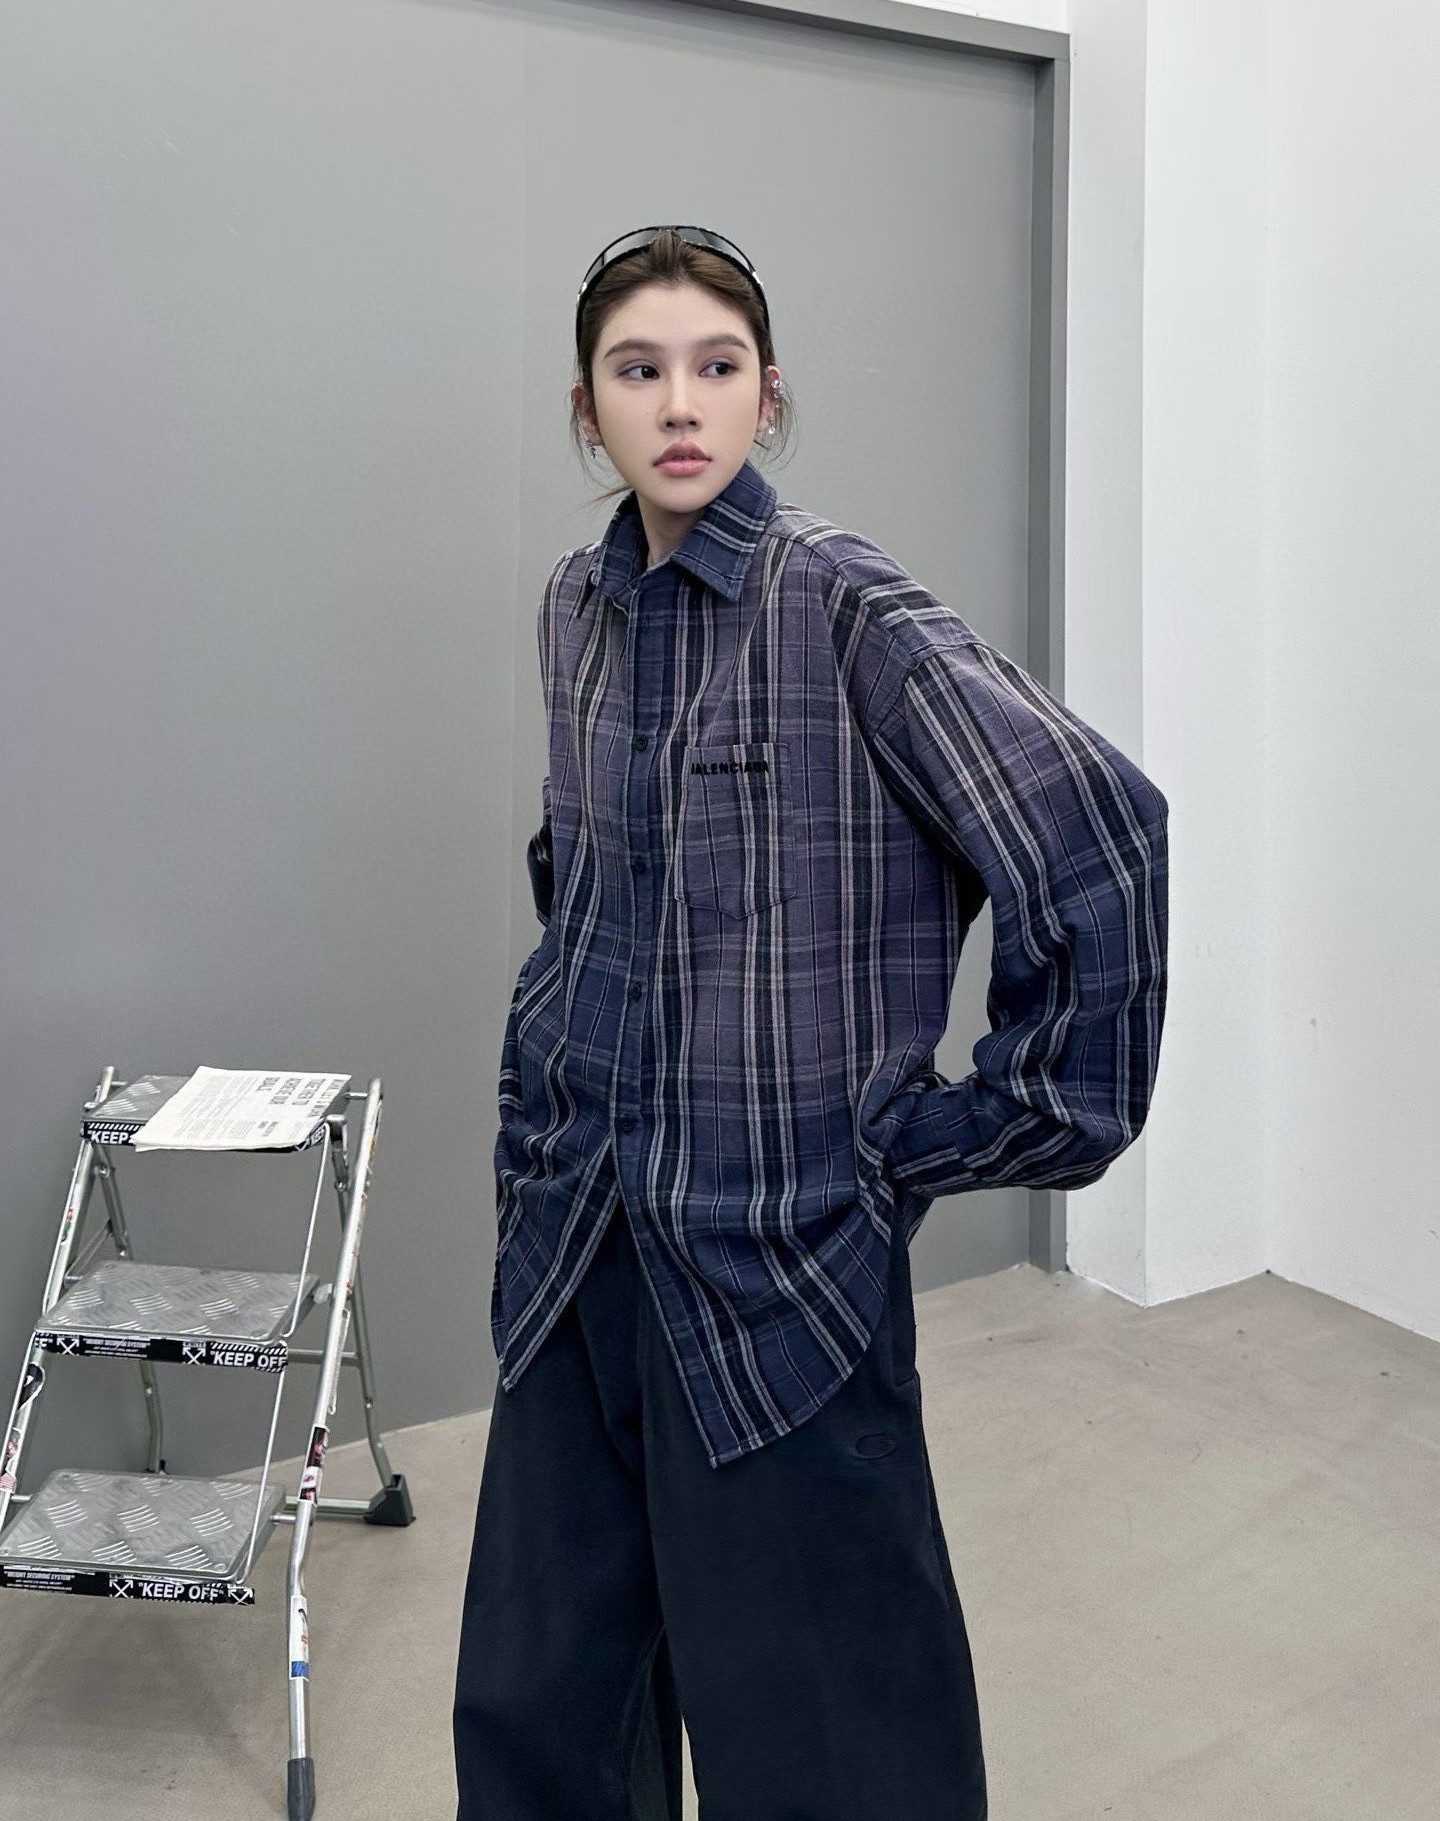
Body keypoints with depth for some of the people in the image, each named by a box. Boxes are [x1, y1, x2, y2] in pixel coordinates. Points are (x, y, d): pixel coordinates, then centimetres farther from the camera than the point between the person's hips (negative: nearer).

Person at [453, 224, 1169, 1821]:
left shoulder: (846, 608, -14)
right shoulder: (576, 607, 7)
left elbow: (1099, 832, -20)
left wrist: (1006, 1120, -14)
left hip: (781, 1247, -6)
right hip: (578, 1228, 6)